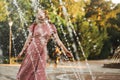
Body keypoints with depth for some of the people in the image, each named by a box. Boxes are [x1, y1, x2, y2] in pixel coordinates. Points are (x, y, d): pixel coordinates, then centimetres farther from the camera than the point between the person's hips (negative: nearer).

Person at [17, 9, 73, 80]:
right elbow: (29, 39, 7)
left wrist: (66, 50, -3)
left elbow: (57, 39, 1)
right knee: (26, 70, 4)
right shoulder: (34, 26, 2)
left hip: (42, 51, -1)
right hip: (32, 49, 1)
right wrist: (22, 51, 8)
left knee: (40, 73, 0)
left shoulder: (50, 27, 1)